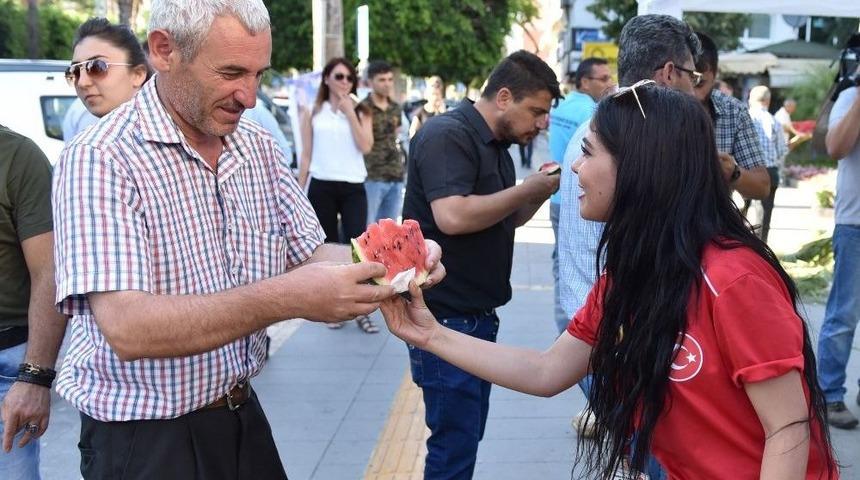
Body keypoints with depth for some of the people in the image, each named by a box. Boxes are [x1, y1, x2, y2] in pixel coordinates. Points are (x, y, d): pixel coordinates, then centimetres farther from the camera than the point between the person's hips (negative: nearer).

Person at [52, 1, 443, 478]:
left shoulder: (259, 147, 3)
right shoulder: (99, 159, -19)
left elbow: (307, 254, 4)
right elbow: (127, 328, -29)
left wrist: (388, 262, -17)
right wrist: (287, 298, -36)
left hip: (243, 418, 6)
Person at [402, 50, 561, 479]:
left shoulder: (497, 144, 14)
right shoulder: (447, 135, -16)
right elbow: (452, 217, -29)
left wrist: (542, 190, 4)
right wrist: (528, 187, -18)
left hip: (478, 313, 10)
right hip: (446, 316, -10)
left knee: (467, 433, 16)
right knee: (455, 441, -4)